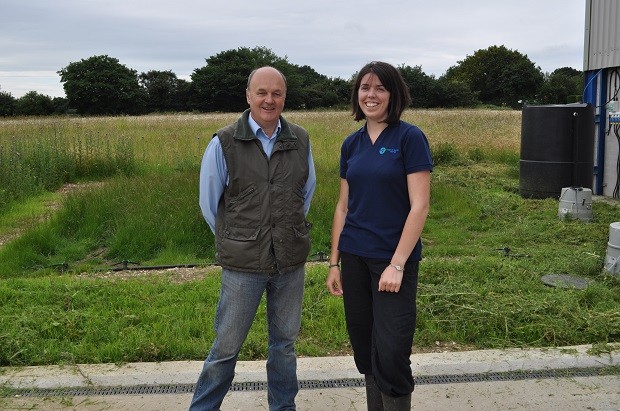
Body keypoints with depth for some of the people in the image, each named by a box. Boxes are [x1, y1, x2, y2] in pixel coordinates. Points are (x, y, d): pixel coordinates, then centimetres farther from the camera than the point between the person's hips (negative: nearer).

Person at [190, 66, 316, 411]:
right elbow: (209, 202, 1)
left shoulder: (300, 141, 1)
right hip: (243, 264, -3)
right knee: (226, 347, 7)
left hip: (291, 262, 3)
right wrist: (232, 243, 8)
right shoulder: (225, 143, -8)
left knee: (285, 342, 17)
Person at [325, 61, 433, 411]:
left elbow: (420, 206, -12)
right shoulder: (352, 144, 9)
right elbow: (344, 206, 12)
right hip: (354, 258, 5)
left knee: (390, 354, -6)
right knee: (365, 351, 13)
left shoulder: (410, 138, -7)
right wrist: (334, 262, 9)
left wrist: (397, 265, -17)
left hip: (394, 259, -5)